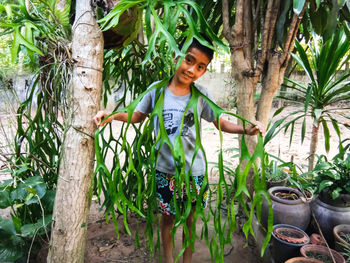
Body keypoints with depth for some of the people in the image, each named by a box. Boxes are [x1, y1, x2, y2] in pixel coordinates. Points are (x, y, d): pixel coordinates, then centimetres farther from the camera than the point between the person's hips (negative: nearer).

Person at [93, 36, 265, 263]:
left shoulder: (201, 95, -9)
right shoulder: (157, 90, -8)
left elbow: (221, 123, -1)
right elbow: (138, 116, 5)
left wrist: (247, 130, -18)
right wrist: (112, 115, -12)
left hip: (194, 171, 0)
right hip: (165, 170, 0)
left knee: (189, 220, 17)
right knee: (168, 218, 18)